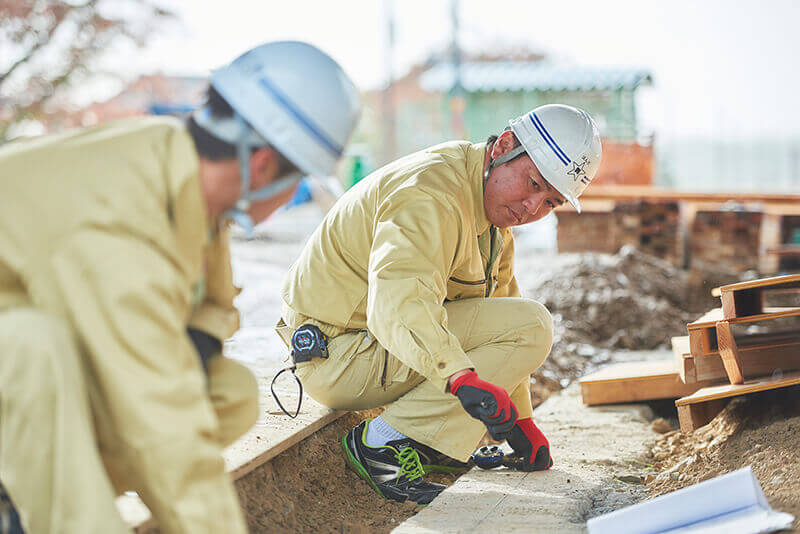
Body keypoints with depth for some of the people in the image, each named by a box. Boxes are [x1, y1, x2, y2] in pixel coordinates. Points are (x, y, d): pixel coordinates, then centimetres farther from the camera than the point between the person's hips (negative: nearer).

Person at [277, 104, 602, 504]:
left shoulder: (492, 201, 10)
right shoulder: (432, 197, -23)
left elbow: (497, 325, 17)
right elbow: (396, 301, -40)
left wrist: (519, 421, 16)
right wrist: (462, 377, -54)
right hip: (338, 355, -10)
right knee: (531, 325, -18)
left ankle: (437, 445, 11)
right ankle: (384, 444, -17)